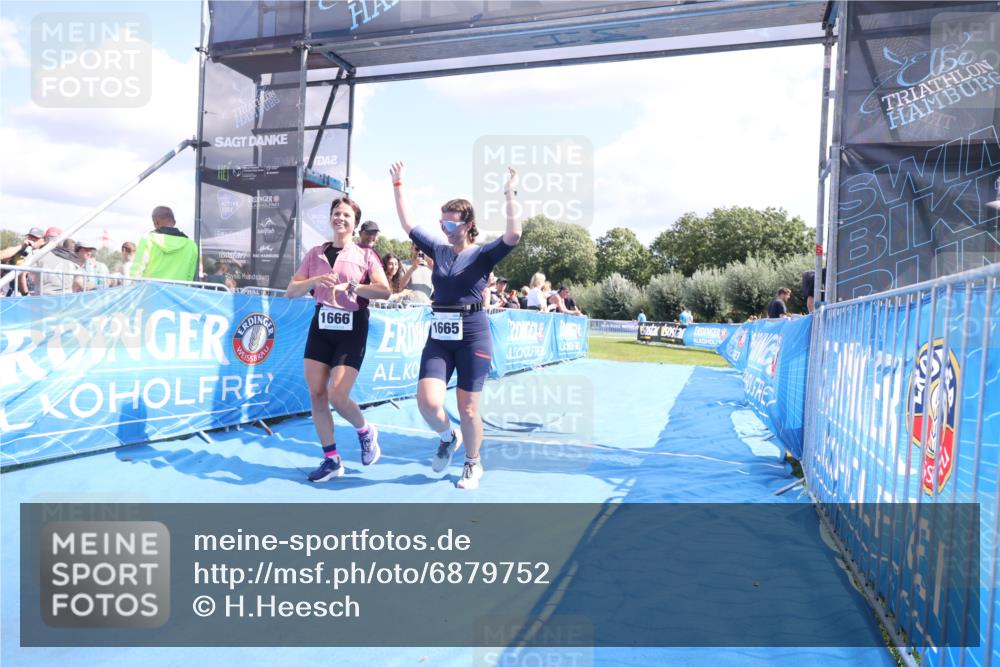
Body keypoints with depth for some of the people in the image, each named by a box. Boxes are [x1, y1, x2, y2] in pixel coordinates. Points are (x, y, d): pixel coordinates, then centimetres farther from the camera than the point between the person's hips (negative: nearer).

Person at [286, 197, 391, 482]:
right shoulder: (315, 253, 10)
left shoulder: (365, 254, 1)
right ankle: (331, 460, 14)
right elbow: (291, 291, 5)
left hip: (352, 328, -4)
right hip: (321, 326, 4)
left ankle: (366, 431, 20)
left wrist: (350, 286, -24)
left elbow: (385, 290, -13)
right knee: (316, 395, 0)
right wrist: (315, 281, -13)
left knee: (337, 396, -13)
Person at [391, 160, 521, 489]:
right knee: (428, 402, -11)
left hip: (473, 334, -4)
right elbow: (407, 224, 15)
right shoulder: (439, 250, 10)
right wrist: (397, 186, 14)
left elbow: (513, 235, -19)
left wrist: (509, 195, -24)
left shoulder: (483, 254, -3)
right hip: (439, 336, 4)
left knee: (468, 409, 2)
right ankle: (448, 437, 22)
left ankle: (473, 465, 25)